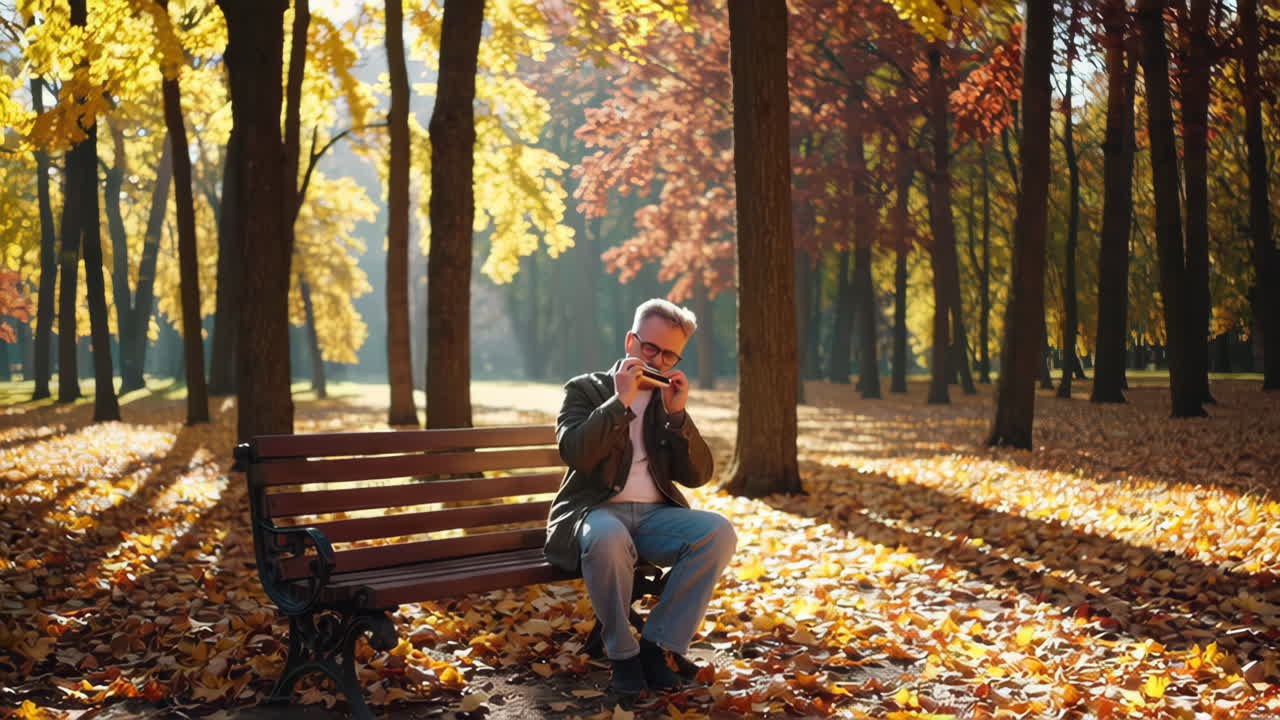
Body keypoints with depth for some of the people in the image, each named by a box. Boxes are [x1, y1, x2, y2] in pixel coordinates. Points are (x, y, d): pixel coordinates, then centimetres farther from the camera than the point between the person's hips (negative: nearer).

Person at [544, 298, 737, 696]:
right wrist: (620, 400, -14)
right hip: (596, 513, -4)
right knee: (609, 537, -40)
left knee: (718, 531, -25)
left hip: (655, 515, 4)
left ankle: (655, 644, -15)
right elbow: (574, 453, -13)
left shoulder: (670, 400, 17)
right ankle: (622, 652, -17)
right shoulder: (585, 389, 6)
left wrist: (677, 413, -5)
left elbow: (697, 475, 7)